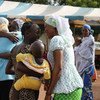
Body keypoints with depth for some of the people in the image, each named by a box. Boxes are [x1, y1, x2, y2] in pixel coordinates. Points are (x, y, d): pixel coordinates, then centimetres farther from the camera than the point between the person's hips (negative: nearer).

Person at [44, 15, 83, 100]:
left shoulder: (56, 39, -7)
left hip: (66, 88, -9)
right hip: (74, 85, 9)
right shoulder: (66, 39, 19)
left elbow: (58, 67, -16)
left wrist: (48, 93, -15)